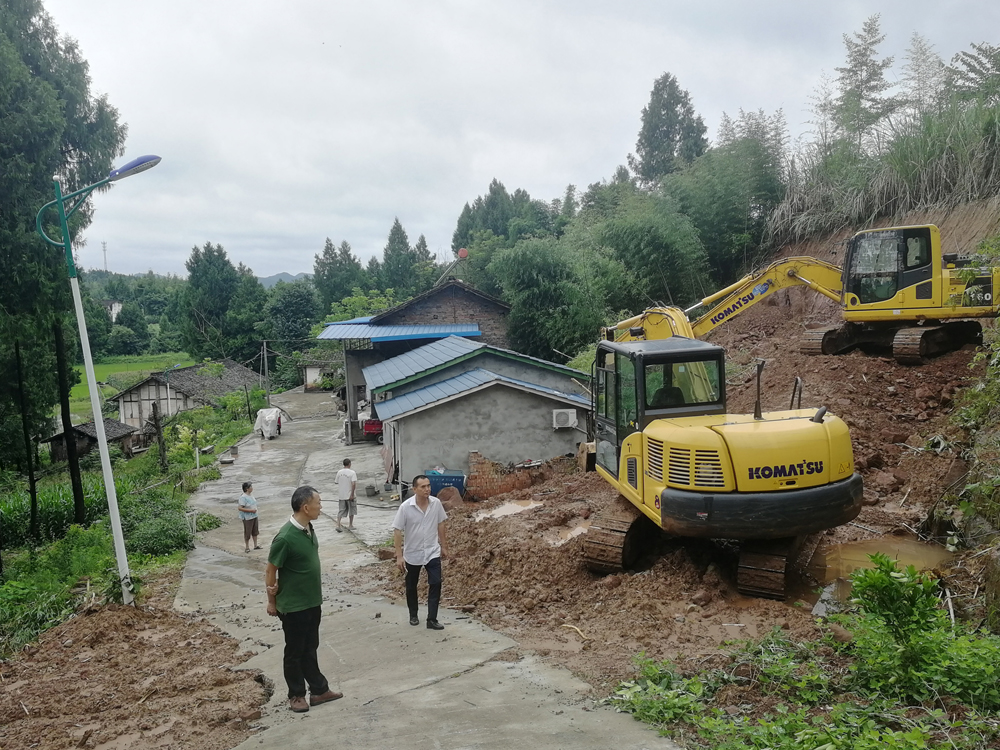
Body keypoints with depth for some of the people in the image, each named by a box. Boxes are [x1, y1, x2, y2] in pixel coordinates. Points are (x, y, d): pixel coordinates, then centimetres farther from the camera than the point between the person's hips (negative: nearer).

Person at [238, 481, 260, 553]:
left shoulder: (251, 494, 4)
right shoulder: (243, 497, -22)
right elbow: (240, 508, -26)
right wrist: (251, 510, -26)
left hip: (254, 516, 9)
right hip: (247, 518, -9)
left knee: (255, 531, 17)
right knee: (247, 533, 4)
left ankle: (255, 545, 30)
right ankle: (247, 547, 19)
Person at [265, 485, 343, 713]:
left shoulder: (309, 529, 0)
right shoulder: (285, 537, -25)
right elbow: (270, 571, -15)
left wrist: (316, 592, 11)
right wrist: (272, 601, -6)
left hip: (313, 601, 8)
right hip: (293, 606, -7)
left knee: (310, 649, 20)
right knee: (294, 652, 11)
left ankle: (319, 690, 31)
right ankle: (296, 695, 26)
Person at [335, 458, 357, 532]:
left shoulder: (339, 472, 1)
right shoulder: (352, 472, -13)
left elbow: (337, 483, 9)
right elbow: (353, 484, -22)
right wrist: (352, 494, -19)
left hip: (341, 495, 4)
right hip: (350, 495, -3)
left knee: (341, 511, 7)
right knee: (351, 510, 14)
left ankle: (338, 525, -7)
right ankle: (350, 525, 22)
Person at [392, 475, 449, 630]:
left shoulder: (436, 503, -9)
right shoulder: (405, 507, -19)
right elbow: (397, 531, -14)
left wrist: (444, 547, 9)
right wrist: (399, 556, -15)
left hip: (433, 552, 2)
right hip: (412, 554, -1)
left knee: (435, 584, -7)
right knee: (411, 586, 14)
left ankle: (432, 620, 1)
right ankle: (413, 615, 34)